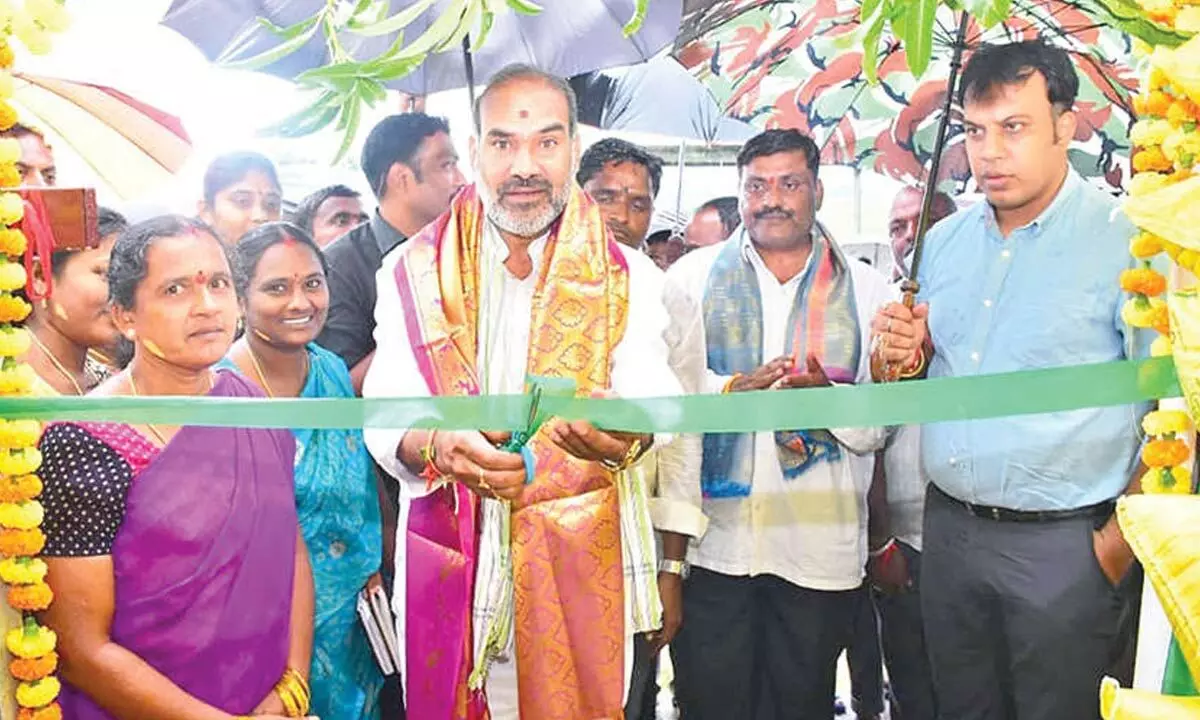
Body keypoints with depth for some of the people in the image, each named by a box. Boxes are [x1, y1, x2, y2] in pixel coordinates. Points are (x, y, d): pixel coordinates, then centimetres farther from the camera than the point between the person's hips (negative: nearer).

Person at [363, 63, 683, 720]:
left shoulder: (629, 278, 2)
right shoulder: (412, 272, 2)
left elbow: (654, 400, -15)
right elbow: (385, 420, -9)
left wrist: (625, 434, -39)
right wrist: (435, 445, -32)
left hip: (580, 567, 0)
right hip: (450, 563, 1)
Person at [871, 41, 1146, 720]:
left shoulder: (1127, 241, -12)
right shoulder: (944, 241, 7)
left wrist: (1122, 538, -14)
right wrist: (905, 357, -5)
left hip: (1062, 543, -5)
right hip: (949, 529, 6)